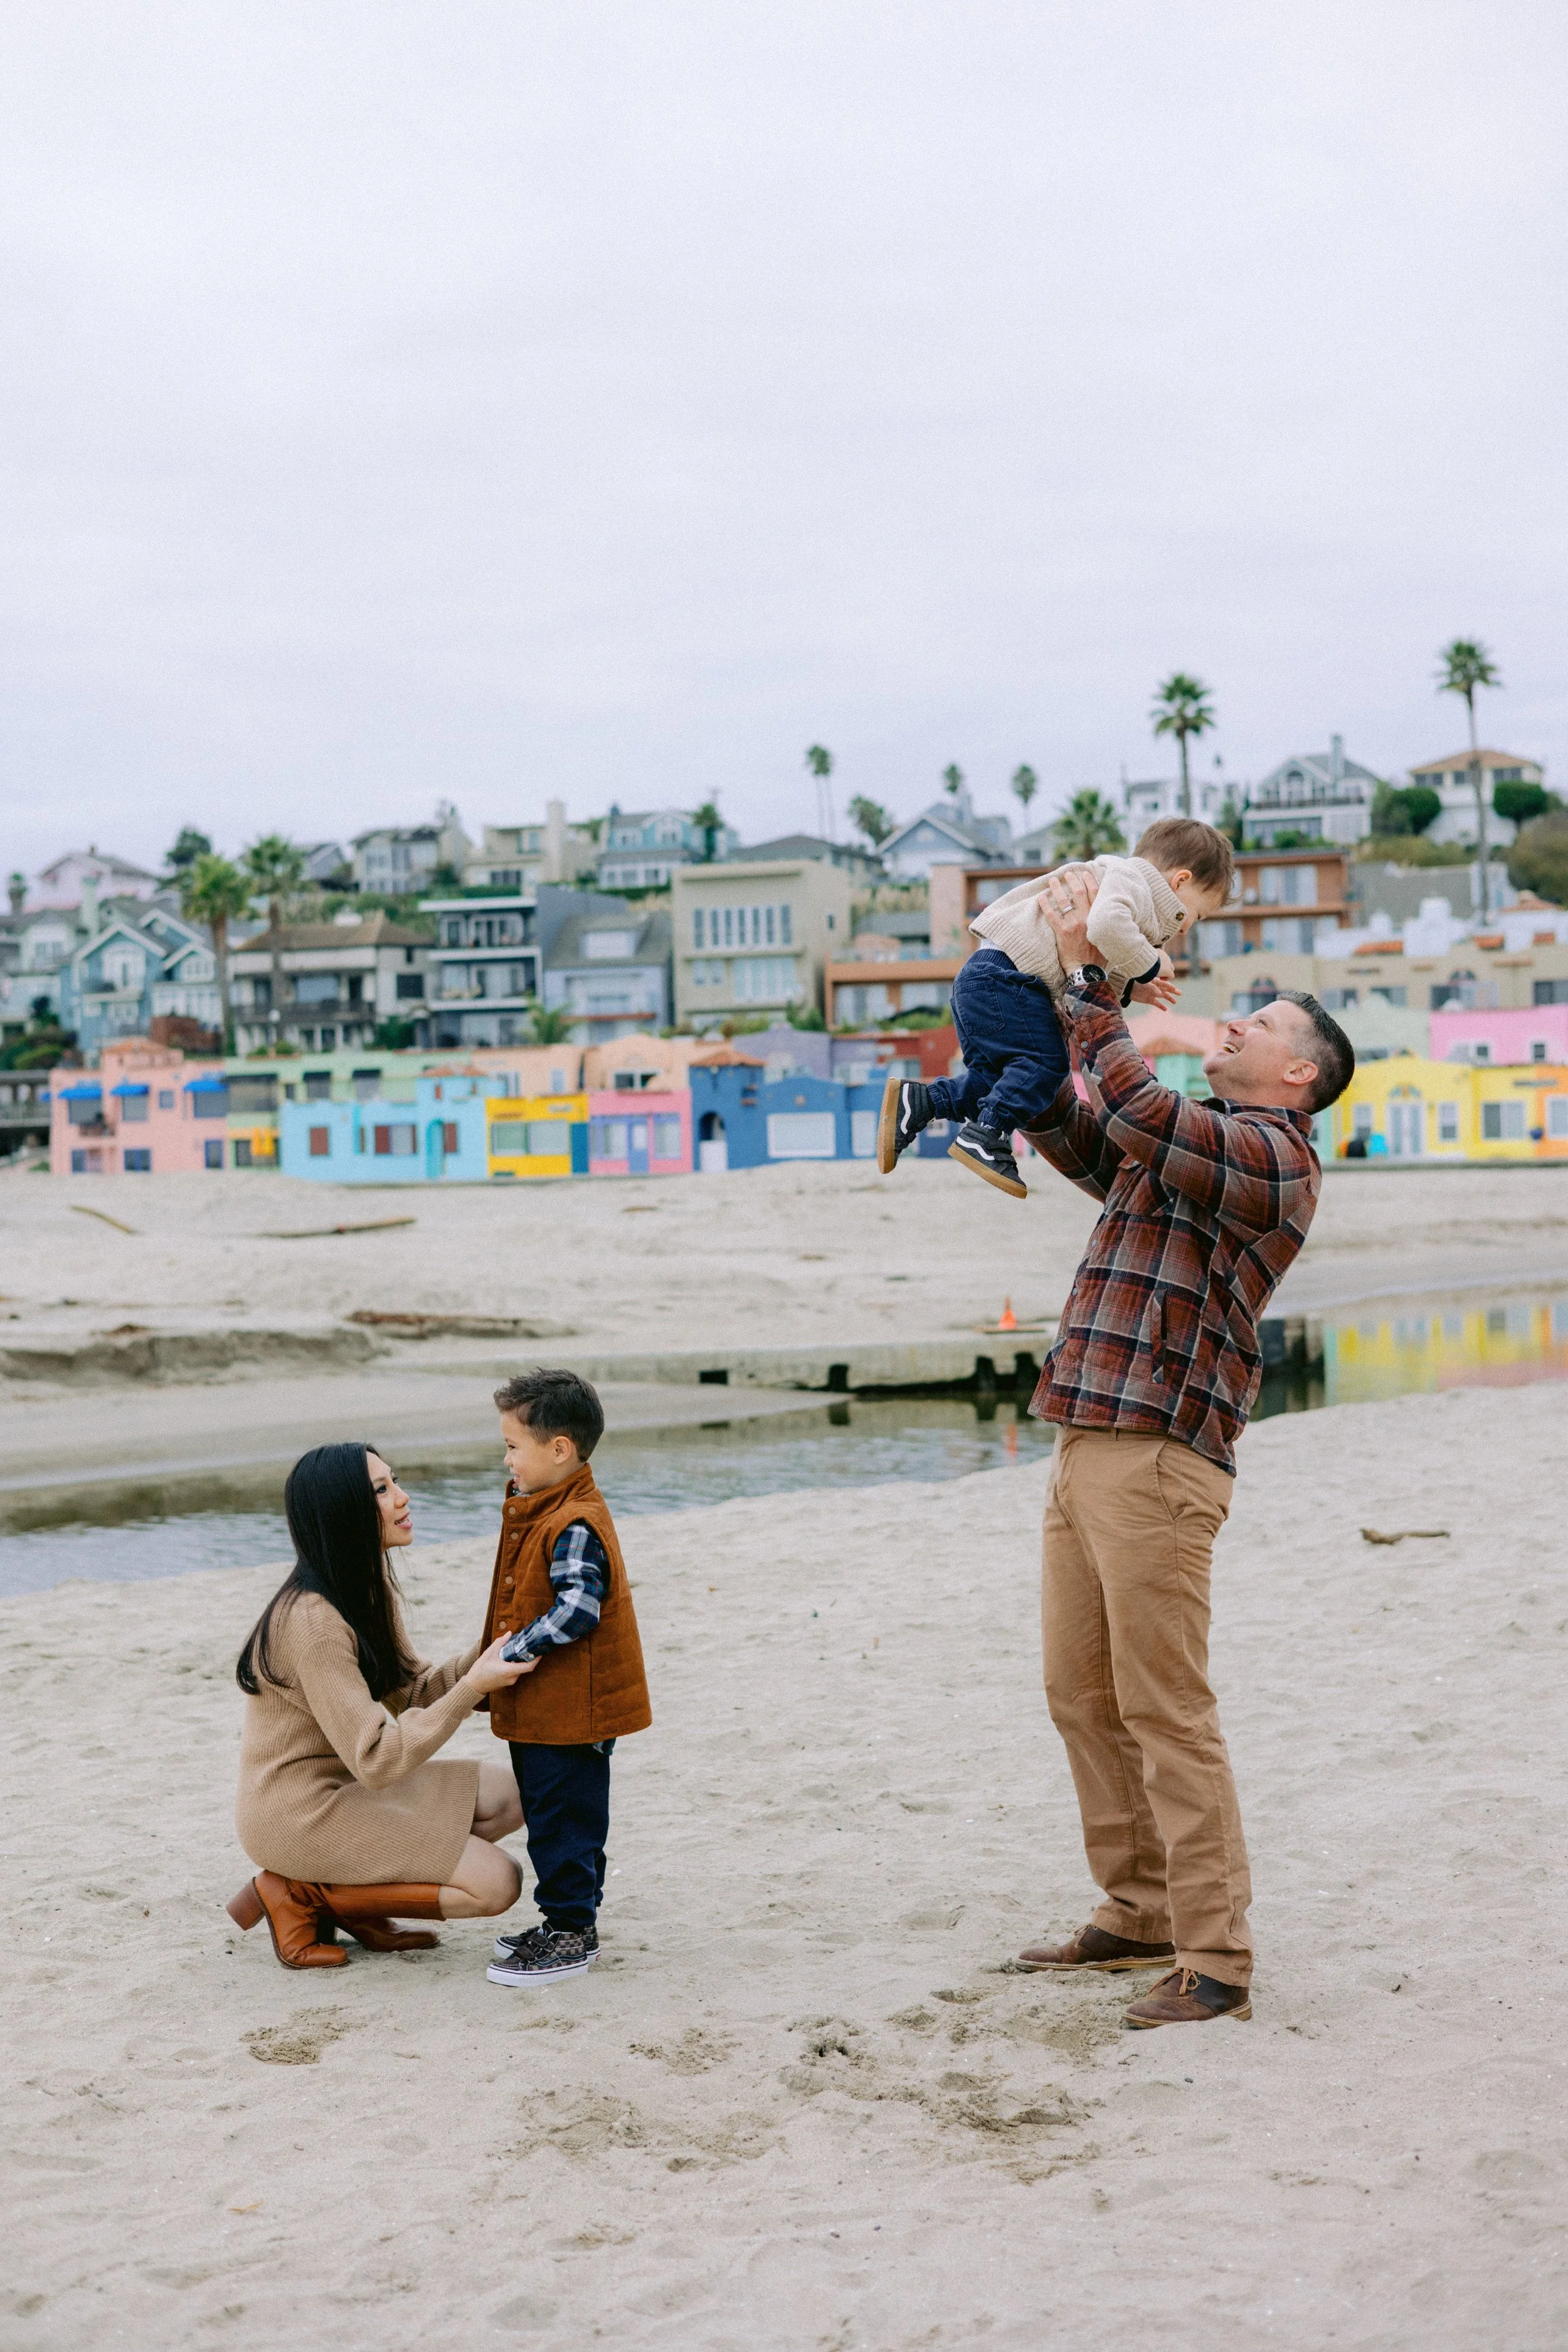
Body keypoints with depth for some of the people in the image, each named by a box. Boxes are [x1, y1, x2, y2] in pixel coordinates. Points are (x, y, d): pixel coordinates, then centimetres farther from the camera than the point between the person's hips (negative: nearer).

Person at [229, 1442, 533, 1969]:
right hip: (298, 1815, -9)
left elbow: (409, 1696, 5)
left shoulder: (370, 1586, 5)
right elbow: (377, 1758, -27)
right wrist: (472, 1688, -30)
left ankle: (353, 1903, 7)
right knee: (496, 1883, -11)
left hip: (348, 1786, 9)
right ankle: (296, 1895, -4)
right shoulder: (313, 1621, -26)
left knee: (507, 1797, 5)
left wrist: (484, 1657, -11)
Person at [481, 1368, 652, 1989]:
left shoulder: (575, 1526, -22)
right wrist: (508, 1654, 13)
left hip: (569, 1713, -11)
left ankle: (570, 1931, 9)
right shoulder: (540, 1512, 11)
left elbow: (578, 1609, -31)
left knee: (562, 1819, -1)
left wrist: (516, 1650, -24)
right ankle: (566, 1922, 29)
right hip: (540, 1710, 11)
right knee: (551, 1816, 18)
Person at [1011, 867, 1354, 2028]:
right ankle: (1139, 1914, 24)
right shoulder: (1180, 1151, 21)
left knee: (1166, 1710, -7)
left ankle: (1216, 1960, -1)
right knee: (1082, 1695, 13)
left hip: (1159, 1461, -9)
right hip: (1087, 1448, 9)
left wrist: (1092, 978, -15)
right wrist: (1041, 998, 18)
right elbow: (1068, 1127, 29)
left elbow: (1137, 1111, -21)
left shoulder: (1272, 1156, -7)